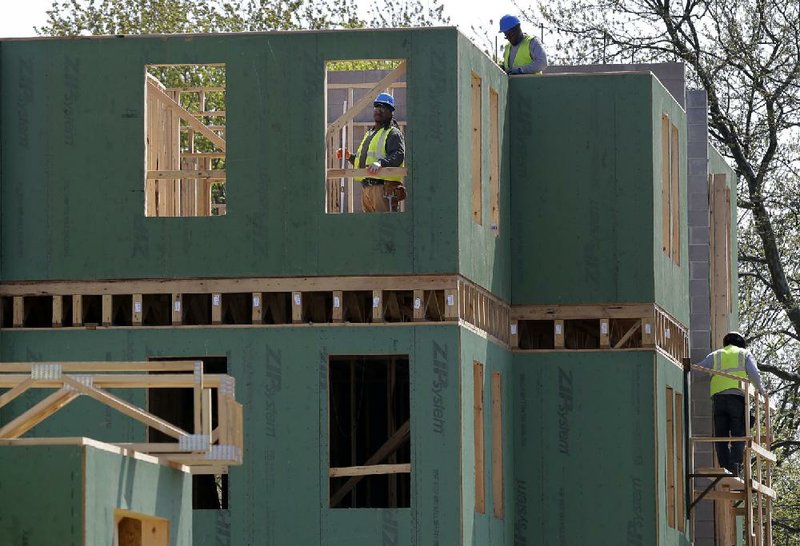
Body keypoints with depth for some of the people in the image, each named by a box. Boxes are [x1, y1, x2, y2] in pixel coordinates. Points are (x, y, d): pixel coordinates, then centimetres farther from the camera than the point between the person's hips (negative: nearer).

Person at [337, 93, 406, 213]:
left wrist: (381, 163, -33)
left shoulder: (393, 134, -1)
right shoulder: (370, 134, 27)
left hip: (383, 186, -9)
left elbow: (399, 155, -18)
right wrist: (350, 157, 16)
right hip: (366, 188, 9)